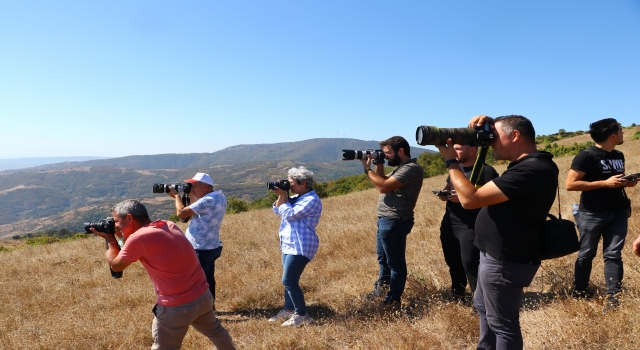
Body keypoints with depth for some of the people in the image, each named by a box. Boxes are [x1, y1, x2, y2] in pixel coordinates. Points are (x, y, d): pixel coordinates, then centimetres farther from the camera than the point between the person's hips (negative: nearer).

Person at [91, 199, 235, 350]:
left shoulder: (138, 238, -18)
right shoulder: (168, 225, 2)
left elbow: (115, 265, -1)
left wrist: (109, 240, 12)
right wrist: (124, 236, 12)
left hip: (177, 306, -7)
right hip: (203, 295, 7)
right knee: (214, 329, 29)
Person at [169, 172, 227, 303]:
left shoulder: (207, 201, -24)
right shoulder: (220, 197, 6)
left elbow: (181, 213, -23)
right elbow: (193, 212, 16)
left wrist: (176, 196, -8)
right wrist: (188, 197, 3)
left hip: (201, 250, -10)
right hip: (211, 247, 10)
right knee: (208, 280, 20)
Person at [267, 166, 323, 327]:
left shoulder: (312, 200, -16)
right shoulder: (297, 197, 13)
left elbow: (290, 214, -22)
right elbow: (277, 211, 14)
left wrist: (283, 196, -12)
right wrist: (280, 195, 0)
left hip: (300, 247, -10)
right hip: (289, 245, 10)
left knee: (289, 281, -10)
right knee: (290, 280, 16)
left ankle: (302, 315, 0)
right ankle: (289, 310, 29)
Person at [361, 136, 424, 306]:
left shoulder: (411, 168, -17)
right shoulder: (400, 168, 16)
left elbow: (383, 187, -24)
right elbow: (384, 183, 16)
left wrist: (367, 168, -14)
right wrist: (379, 166, 3)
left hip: (394, 222, -11)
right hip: (386, 220, 11)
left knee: (395, 262, 3)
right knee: (383, 258, 22)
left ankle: (393, 299, 16)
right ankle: (381, 290, 38)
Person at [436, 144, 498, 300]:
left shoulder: (486, 171, -10)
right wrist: (444, 194, 1)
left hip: (470, 227, -7)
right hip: (448, 223, 7)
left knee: (470, 264, -9)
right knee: (452, 262, 16)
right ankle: (457, 293, 34)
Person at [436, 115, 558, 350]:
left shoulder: (531, 170, -27)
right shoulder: (530, 163, 4)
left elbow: (470, 199, -29)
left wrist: (450, 160, -17)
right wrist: (491, 124, 3)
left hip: (505, 260, -11)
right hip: (497, 254, 11)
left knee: (502, 324, 6)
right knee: (483, 307, 28)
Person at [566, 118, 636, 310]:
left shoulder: (619, 156, 10)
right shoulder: (587, 156, -14)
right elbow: (570, 184, -19)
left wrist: (627, 182, 2)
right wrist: (605, 183, -21)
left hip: (618, 213, 6)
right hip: (592, 214, -6)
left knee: (613, 254, 5)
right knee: (586, 254, 6)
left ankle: (613, 297, 11)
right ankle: (579, 292, 22)